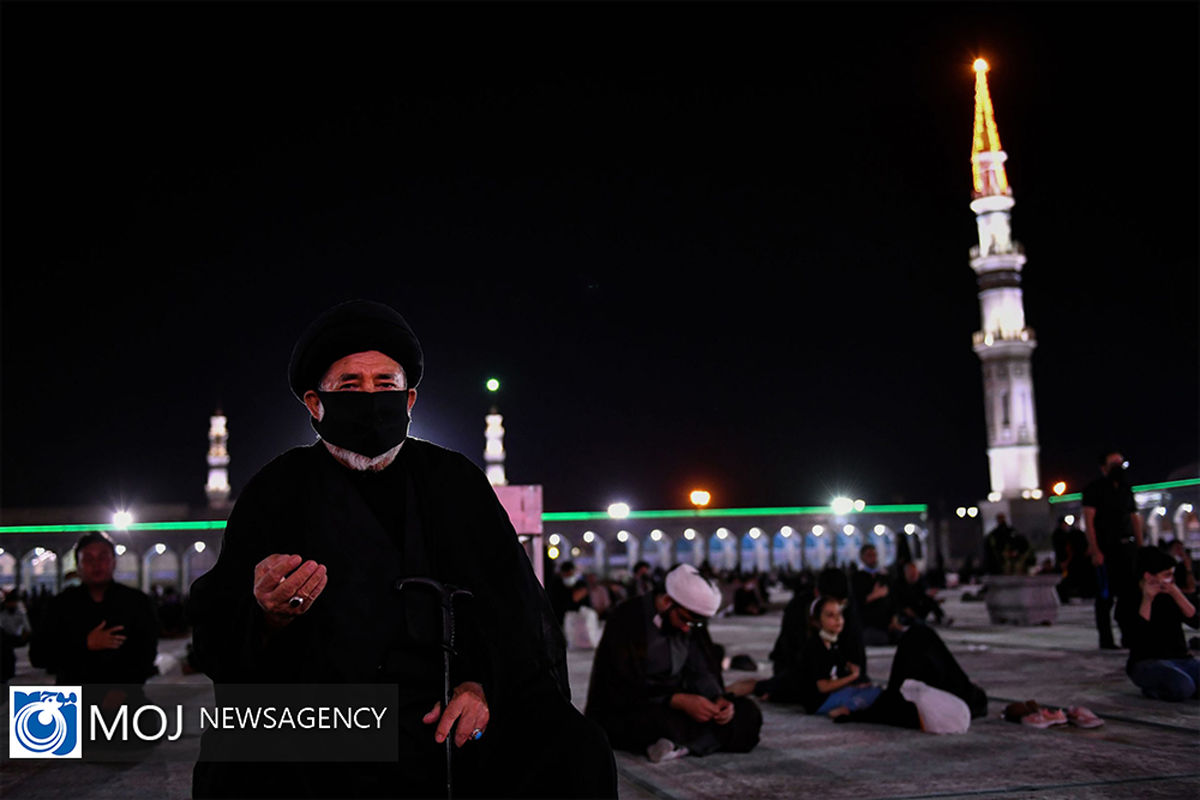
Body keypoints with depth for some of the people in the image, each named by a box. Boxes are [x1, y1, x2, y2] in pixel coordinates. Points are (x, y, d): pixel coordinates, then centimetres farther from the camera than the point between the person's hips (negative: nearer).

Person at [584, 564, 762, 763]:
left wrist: (719, 699, -17)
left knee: (747, 712, -13)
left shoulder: (689, 621, 3)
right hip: (621, 712, -7)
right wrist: (680, 701, -29)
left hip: (671, 706, 7)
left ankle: (681, 744, -24)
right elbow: (624, 692, -21)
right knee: (661, 720, -41)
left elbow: (700, 673, 5)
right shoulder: (628, 619, -18)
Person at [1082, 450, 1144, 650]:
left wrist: (1140, 548, 10)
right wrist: (1095, 550, -16)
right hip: (1105, 548, -6)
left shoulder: (1126, 488, 16)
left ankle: (1129, 636, 13)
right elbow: (1088, 519, -9)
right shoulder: (1094, 489, -2)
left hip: (1127, 547, 6)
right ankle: (1105, 639, 3)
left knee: (1131, 592, 3)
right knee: (1105, 595, -3)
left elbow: (1135, 519, 19)